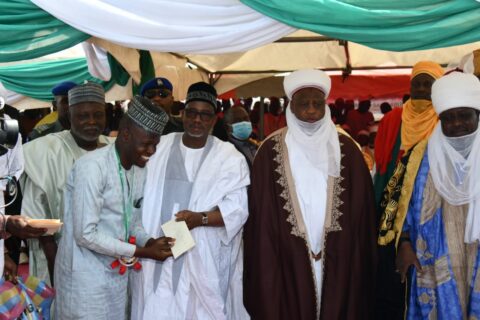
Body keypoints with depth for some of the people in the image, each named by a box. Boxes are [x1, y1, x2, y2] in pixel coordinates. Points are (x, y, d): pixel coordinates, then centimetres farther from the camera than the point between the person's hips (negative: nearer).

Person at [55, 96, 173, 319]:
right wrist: (142, 252, -19)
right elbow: (86, 234, -23)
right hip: (86, 277, -7)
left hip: (119, 273, 7)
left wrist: (149, 242, -9)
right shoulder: (92, 166, -21)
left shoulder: (140, 170, 4)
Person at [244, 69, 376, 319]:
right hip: (286, 263, -1)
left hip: (339, 262, 2)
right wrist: (262, 261, -4)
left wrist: (361, 261, 2)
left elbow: (362, 211, 5)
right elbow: (260, 215, -1)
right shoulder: (271, 151, -2)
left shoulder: (346, 149, 3)